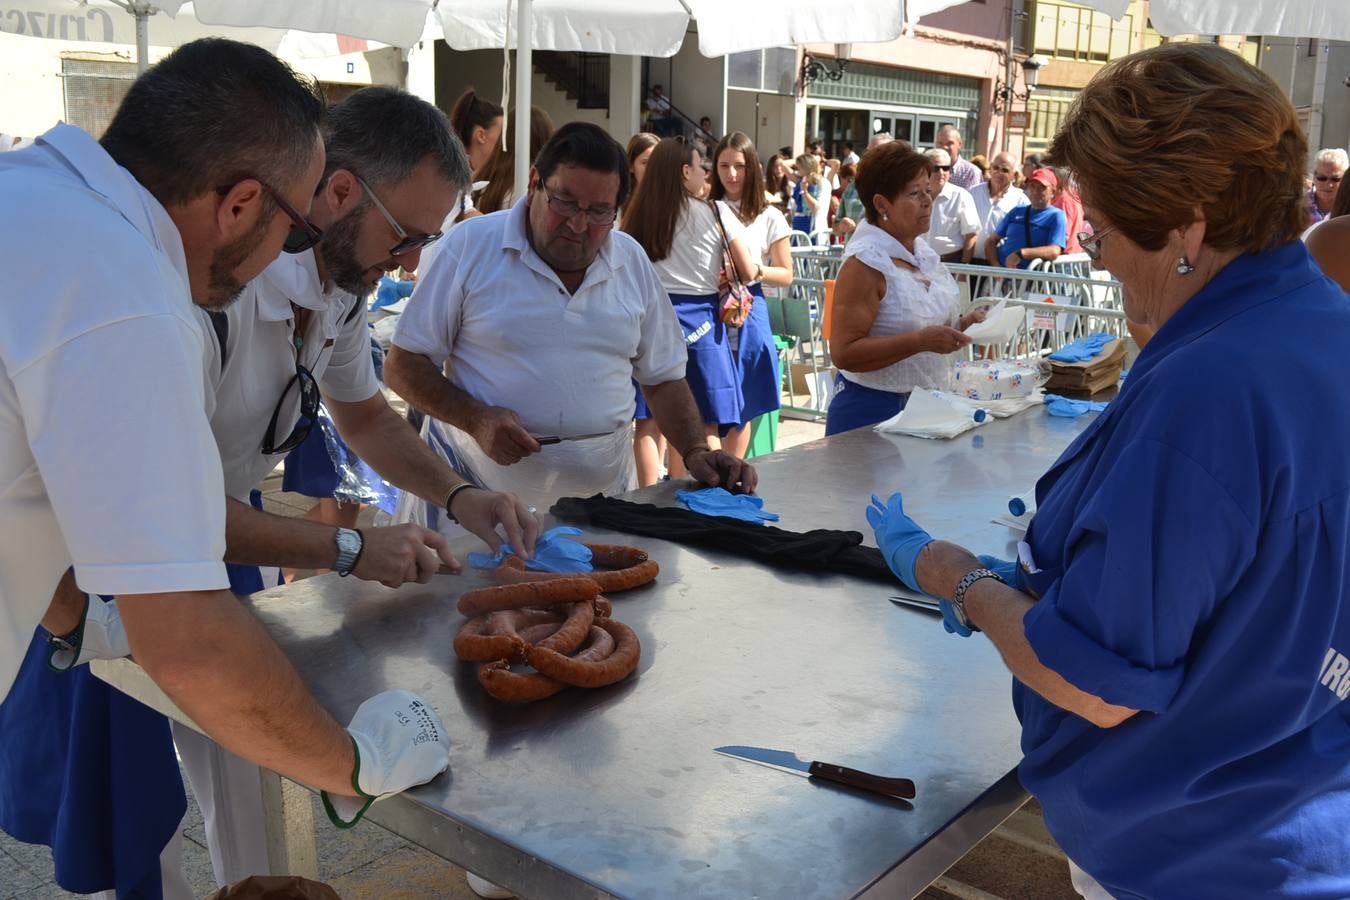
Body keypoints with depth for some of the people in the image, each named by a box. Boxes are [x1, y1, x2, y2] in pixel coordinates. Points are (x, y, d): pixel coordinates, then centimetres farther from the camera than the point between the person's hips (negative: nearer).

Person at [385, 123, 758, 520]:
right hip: (477, 496, -4)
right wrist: (477, 420, -16)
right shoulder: (470, 246, -3)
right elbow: (403, 366, -1)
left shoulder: (632, 261, 10)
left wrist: (696, 452, 1)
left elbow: (662, 377, 17)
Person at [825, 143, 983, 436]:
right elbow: (843, 353, -24)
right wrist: (922, 341, -27)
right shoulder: (865, 263, -18)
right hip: (872, 410, -8)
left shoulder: (922, 250, 6)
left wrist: (961, 325, 2)